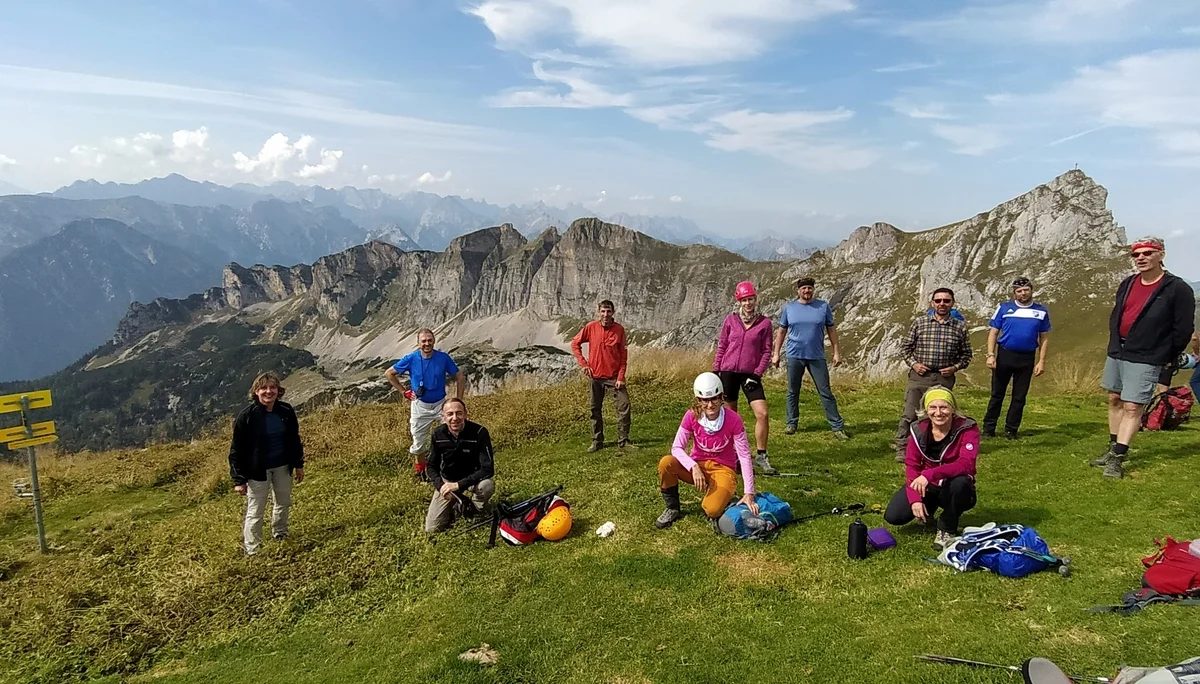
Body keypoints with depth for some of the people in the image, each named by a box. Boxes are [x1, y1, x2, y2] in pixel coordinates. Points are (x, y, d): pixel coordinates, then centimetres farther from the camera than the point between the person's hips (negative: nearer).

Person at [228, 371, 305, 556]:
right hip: (258, 470, -5)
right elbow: (237, 450, -13)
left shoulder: (286, 411, -6)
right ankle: (252, 551, 17)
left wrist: (299, 464, 10)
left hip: (282, 466, 5)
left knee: (284, 502, 22)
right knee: (255, 512, 4)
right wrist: (239, 480, -13)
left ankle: (280, 535, 45)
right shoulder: (247, 416, -18)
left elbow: (294, 439, 8)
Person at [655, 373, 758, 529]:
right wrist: (694, 467, -33)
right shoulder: (692, 416, -13)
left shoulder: (733, 420, -18)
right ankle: (672, 508, -4)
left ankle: (723, 498, 9)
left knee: (712, 510, -31)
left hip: (722, 469, -2)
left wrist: (749, 493, -20)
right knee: (666, 463, -29)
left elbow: (744, 457, -15)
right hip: (696, 466, 2)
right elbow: (677, 447, -14)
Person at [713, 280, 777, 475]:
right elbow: (721, 347, 8)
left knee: (762, 414, -11)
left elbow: (766, 352, 1)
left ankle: (761, 456, 4)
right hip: (728, 372, 1)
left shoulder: (764, 323, 1)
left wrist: (757, 374, -8)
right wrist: (715, 371, 4)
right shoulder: (730, 320, 3)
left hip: (750, 374, 0)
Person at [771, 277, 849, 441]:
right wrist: (776, 354, 5)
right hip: (794, 356, 1)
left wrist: (836, 352, 2)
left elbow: (831, 330, 6)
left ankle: (837, 426, 5)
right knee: (792, 392, 9)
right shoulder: (789, 308, 3)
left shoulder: (823, 306, 2)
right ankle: (792, 423, 22)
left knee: (825, 392, 1)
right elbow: (781, 332, 8)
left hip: (817, 357, -1)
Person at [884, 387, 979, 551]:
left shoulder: (967, 428, -19)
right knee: (893, 516, -17)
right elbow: (911, 466, -7)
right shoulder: (918, 430, -8)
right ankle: (927, 511, 19)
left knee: (960, 482, -40)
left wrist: (930, 474, -46)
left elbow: (966, 464, -33)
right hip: (927, 487, 3)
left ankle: (947, 530, -11)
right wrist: (915, 499, -22)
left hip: (954, 489, -3)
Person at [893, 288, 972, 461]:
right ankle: (902, 449, 1)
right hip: (919, 375, -1)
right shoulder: (919, 323, 1)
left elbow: (966, 354, 12)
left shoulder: (960, 327, 3)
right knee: (909, 414, -6)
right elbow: (905, 347, 9)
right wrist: (913, 364, -5)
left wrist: (955, 367, -4)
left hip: (945, 378, 1)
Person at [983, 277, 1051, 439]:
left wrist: (1041, 361, 0)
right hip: (1004, 355, -2)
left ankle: (1011, 430, 16)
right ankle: (989, 428, 9)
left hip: (1027, 358, 2)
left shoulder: (1041, 312, 6)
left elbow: (1043, 338, 8)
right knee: (997, 394, 4)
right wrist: (991, 355, -11)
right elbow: (993, 333, 0)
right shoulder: (1004, 308, 1)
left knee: (1019, 397, 7)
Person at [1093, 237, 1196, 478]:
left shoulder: (1177, 289, -11)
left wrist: (1167, 358, -3)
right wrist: (1115, 342, 14)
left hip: (1144, 359, -7)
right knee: (1115, 401, 14)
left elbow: (1184, 329, -9)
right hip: (1116, 352, 7)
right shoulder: (1127, 284, 7)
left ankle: (1117, 458, -4)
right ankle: (1114, 448, 27)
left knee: (1132, 407, -7)